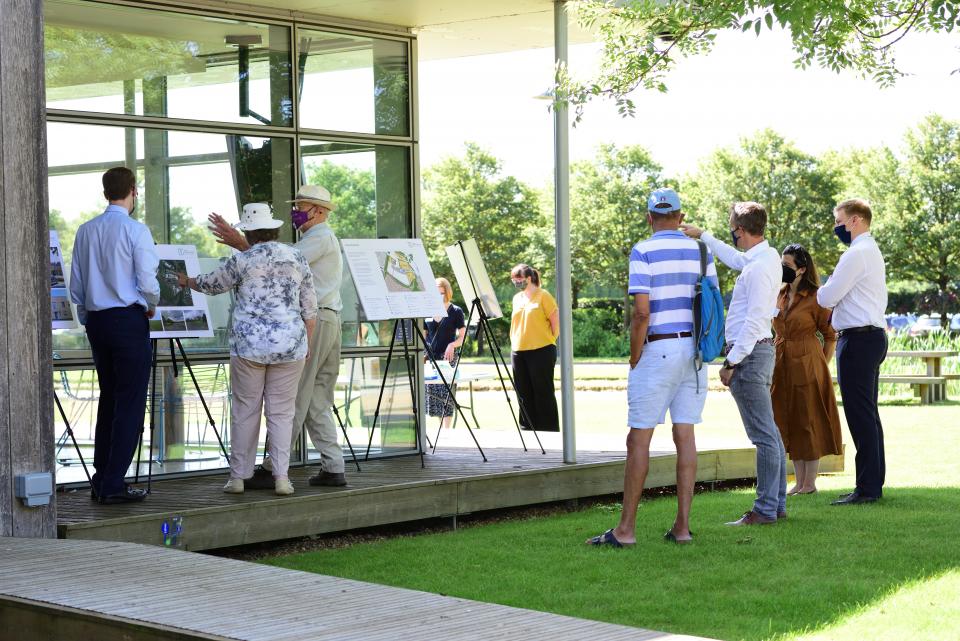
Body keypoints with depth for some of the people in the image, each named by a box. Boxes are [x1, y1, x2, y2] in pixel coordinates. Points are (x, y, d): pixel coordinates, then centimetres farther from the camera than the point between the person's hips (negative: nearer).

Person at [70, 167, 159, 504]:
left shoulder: (85, 231, 8)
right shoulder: (135, 230, -10)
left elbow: (75, 285, 11)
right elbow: (148, 283, -12)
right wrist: (151, 306, 8)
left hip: (96, 321, 6)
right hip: (129, 319, -6)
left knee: (108, 397, 15)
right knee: (130, 401, -3)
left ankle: (101, 480, 16)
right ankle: (113, 484, -6)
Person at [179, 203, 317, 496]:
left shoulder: (243, 261, -4)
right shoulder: (297, 259, 5)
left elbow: (211, 284, 13)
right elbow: (309, 309, 8)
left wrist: (186, 281, 33)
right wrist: (307, 343, 18)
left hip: (249, 345, -2)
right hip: (290, 345, 2)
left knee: (245, 411, 7)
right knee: (281, 412, 6)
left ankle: (238, 476, 12)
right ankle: (281, 477, 2)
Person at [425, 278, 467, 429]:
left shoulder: (456, 311, 2)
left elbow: (463, 336, 2)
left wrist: (452, 344, -16)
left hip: (448, 357, -3)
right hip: (430, 358, 3)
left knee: (446, 396, -8)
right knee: (430, 395, -1)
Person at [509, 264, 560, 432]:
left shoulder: (543, 295, -4)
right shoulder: (517, 298, 15)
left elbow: (556, 322, -3)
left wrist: (548, 342, 0)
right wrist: (514, 343, 15)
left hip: (540, 351, -6)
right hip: (518, 352, 6)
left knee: (543, 393, -3)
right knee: (524, 394, 8)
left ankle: (549, 430, 1)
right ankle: (527, 429, 15)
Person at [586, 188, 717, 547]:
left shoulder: (643, 252, -7)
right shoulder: (701, 251, 9)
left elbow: (642, 312, -14)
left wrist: (634, 357, -5)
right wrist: (701, 348, 16)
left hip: (658, 349, -5)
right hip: (694, 350, 5)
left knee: (638, 438, -3)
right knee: (685, 436, 7)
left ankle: (626, 529, -3)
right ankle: (682, 527, 5)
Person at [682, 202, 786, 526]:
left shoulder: (759, 269, -19)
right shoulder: (768, 256, 11)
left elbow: (754, 320, -22)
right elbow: (735, 258, 33)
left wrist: (731, 362, -18)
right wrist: (702, 235, 40)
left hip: (748, 353, -11)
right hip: (759, 351, 11)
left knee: (764, 435, -8)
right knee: (770, 433, 14)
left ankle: (765, 510, -6)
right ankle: (777, 504, 20)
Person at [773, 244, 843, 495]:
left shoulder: (814, 298, -10)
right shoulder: (779, 295, 10)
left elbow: (830, 335, -5)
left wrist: (822, 368, -7)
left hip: (807, 366, -7)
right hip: (782, 366, 7)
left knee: (808, 421, -1)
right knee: (788, 423, 9)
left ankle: (810, 483, 5)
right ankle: (799, 481, 16)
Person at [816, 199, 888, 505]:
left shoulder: (856, 254, -14)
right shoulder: (873, 252, 19)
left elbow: (827, 298, -16)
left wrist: (822, 290, 8)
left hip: (858, 339, -11)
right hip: (874, 334, 11)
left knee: (859, 414, -9)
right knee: (868, 413, 14)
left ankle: (868, 488, -9)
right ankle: (874, 482, 20)